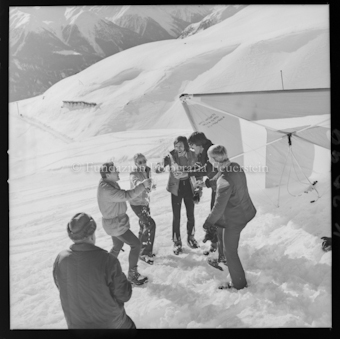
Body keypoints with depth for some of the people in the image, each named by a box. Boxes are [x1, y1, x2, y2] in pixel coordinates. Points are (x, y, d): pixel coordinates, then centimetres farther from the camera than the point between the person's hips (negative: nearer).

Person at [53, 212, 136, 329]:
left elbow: (62, 288, 0)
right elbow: (124, 295, -18)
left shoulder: (60, 260, -18)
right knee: (128, 325, 26)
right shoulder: (107, 260, -30)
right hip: (110, 323, -3)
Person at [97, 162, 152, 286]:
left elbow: (122, 195, 7)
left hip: (116, 222, 10)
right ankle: (132, 275, 12)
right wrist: (143, 185, -30)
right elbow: (126, 196, -36)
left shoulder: (110, 183, 4)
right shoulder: (106, 189, -30)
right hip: (115, 224, -10)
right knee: (136, 244, -2)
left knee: (118, 246, 26)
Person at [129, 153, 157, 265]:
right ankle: (145, 253, -4)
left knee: (144, 225, 18)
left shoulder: (148, 170, -1)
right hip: (137, 204, -8)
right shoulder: (134, 174, -23)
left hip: (145, 202, 8)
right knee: (150, 224, -16)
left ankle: (142, 249, 38)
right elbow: (138, 184, -44)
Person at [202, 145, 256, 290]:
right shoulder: (236, 167, -9)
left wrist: (207, 224, -11)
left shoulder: (224, 180, -33)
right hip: (247, 211, 7)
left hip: (235, 219, -7)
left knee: (230, 252, 15)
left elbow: (219, 207, -25)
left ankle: (238, 283, 33)